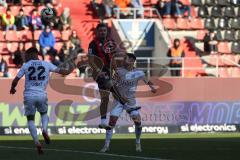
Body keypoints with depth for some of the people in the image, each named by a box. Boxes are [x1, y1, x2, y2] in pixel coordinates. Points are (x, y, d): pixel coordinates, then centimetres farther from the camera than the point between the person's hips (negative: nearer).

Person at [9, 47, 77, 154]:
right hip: (42, 95, 2)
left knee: (30, 119, 9)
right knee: (44, 113, 26)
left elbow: (15, 80, 4)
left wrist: (12, 88, 25)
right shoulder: (46, 64, 5)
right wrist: (69, 70, 31)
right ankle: (44, 130, -4)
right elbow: (61, 71, 9)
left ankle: (37, 142, -6)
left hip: (29, 96, -1)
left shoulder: (26, 66, 2)